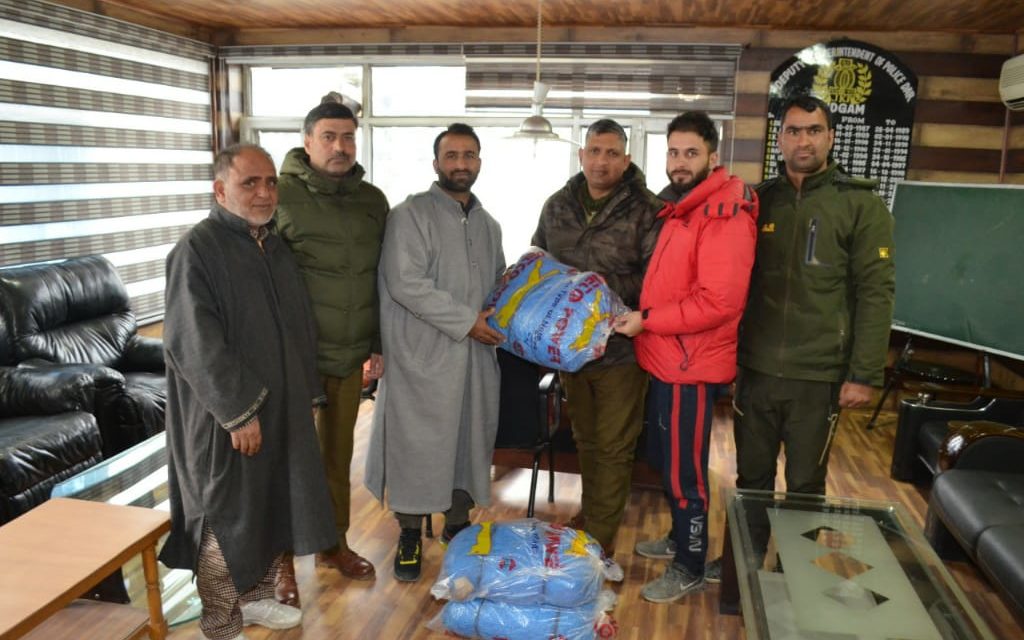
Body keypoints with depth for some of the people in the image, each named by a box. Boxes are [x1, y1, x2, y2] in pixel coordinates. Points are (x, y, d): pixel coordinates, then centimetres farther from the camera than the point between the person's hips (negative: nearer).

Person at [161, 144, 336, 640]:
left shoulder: (275, 247, 10)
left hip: (282, 409, 8)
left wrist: (307, 395, 14)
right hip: (227, 420, -7)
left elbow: (301, 329, 16)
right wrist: (239, 411, -22)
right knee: (227, 523, 4)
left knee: (274, 511, 18)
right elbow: (195, 344, -21)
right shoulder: (197, 249, -14)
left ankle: (257, 598, 38)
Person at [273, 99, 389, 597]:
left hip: (351, 353, 5)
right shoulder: (281, 195, -8)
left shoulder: (373, 201, 8)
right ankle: (283, 561, 22)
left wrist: (378, 344, 12)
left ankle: (334, 544, 34)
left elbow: (383, 277, 13)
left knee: (338, 454, 16)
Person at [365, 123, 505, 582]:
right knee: (417, 442, 2)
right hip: (423, 355, -6)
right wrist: (467, 321, -17)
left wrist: (503, 317, 5)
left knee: (472, 439, 13)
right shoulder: (411, 215, -7)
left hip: (476, 355, 6)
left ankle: (457, 522, 31)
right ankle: (410, 533, 19)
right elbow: (406, 284, -18)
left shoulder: (488, 224, 15)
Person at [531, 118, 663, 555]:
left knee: (613, 448, 4)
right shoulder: (557, 206, 6)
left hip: (620, 349, -5)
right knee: (585, 440, 22)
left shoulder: (645, 211, -12)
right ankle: (590, 516, 41)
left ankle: (599, 543, 16)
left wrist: (610, 286, -24)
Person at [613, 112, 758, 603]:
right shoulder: (681, 208, 12)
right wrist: (644, 318, 6)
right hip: (665, 360, 9)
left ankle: (690, 569, 22)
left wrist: (646, 321, -20)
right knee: (667, 460, 22)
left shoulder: (723, 215, -19)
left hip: (690, 366, -9)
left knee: (684, 471, 4)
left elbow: (719, 302, -26)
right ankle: (679, 538, 41)